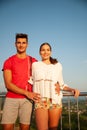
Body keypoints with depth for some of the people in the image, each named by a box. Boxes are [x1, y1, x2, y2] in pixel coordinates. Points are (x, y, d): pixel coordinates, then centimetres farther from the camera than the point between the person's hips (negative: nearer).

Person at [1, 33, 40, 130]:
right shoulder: (8, 62, 4)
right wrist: (27, 93, -13)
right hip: (11, 99, -1)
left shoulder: (33, 61, 10)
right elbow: (8, 84, -4)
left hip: (27, 100, 1)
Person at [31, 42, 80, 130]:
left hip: (55, 101, 2)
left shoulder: (57, 65, 11)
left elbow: (61, 84, 15)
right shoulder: (35, 65, 9)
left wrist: (72, 89, 0)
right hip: (40, 101, -1)